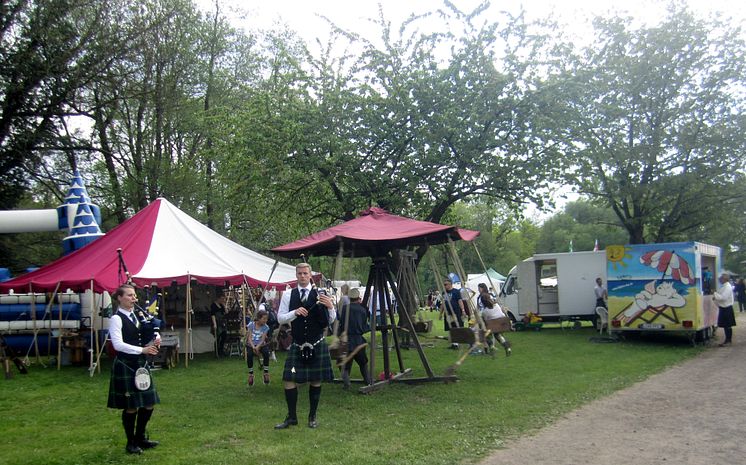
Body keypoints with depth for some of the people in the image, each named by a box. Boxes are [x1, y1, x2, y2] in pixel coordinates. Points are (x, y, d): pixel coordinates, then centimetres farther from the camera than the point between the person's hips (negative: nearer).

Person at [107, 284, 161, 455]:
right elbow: (118, 344, -20)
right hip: (125, 365, -7)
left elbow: (152, 333, 17)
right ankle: (131, 442, 18)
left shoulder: (138, 315, 10)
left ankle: (140, 437, 27)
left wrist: (154, 341, -6)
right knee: (131, 406, 2)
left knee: (148, 403, 9)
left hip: (140, 364, 7)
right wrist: (142, 350, -24)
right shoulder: (116, 319, -10)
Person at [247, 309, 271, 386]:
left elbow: (262, 340, -10)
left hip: (261, 345, 1)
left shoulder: (265, 327, -3)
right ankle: (250, 374, -12)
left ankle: (265, 373, -13)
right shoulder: (251, 325, -4)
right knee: (249, 354, -32)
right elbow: (249, 338, -7)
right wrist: (253, 347, -24)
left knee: (266, 352, -32)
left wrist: (257, 347, -28)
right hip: (251, 345, 0)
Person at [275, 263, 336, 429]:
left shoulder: (320, 294, -1)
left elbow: (331, 320, -1)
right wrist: (295, 312, -16)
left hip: (317, 345, -1)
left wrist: (331, 307, -22)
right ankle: (291, 417, 12)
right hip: (297, 345, 1)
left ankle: (312, 417, 20)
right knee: (289, 380, -2)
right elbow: (280, 318, 1)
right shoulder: (288, 295, 3)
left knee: (316, 381, 6)